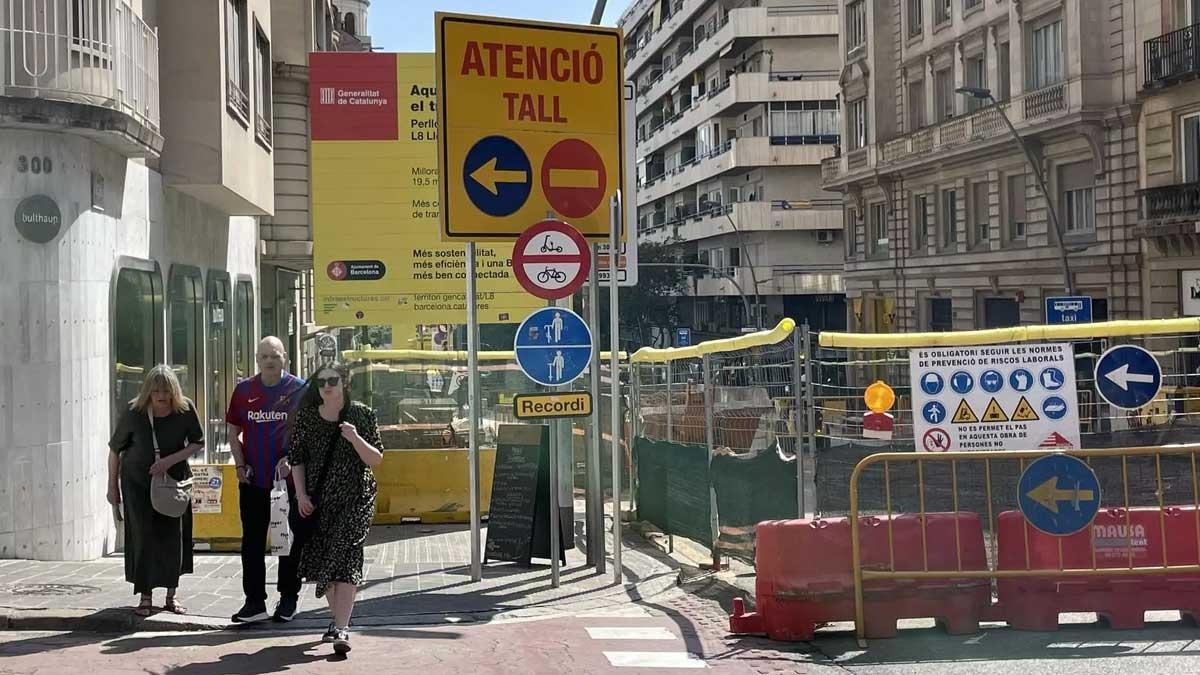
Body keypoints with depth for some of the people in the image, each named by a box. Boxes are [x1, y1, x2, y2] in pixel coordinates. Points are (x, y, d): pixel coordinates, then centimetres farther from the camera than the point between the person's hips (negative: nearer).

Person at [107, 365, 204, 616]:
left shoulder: (186, 410, -13)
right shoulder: (134, 413, -16)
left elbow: (198, 443, -4)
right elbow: (115, 449, -4)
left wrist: (170, 460, -19)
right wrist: (112, 486, 0)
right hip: (137, 481, -2)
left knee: (173, 536, 3)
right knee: (143, 537, -5)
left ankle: (171, 595, 17)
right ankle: (145, 597, 2)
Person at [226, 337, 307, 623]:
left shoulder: (299, 389, -2)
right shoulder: (244, 390, 8)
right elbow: (234, 432, 13)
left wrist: (291, 458, -16)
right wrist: (240, 464, 0)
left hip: (289, 478, -3)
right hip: (253, 480, 3)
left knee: (291, 540, 5)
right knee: (252, 542, 4)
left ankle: (288, 599, 17)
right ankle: (254, 602, 9)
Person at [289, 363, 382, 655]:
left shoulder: (363, 415, -3)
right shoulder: (306, 416, 4)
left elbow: (376, 460, -4)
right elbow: (297, 458, 9)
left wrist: (355, 439, -21)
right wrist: (301, 494, -1)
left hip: (354, 498, -4)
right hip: (318, 499, 4)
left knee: (345, 555, -16)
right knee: (322, 558, 7)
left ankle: (341, 629, -21)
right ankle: (339, 619, 26)